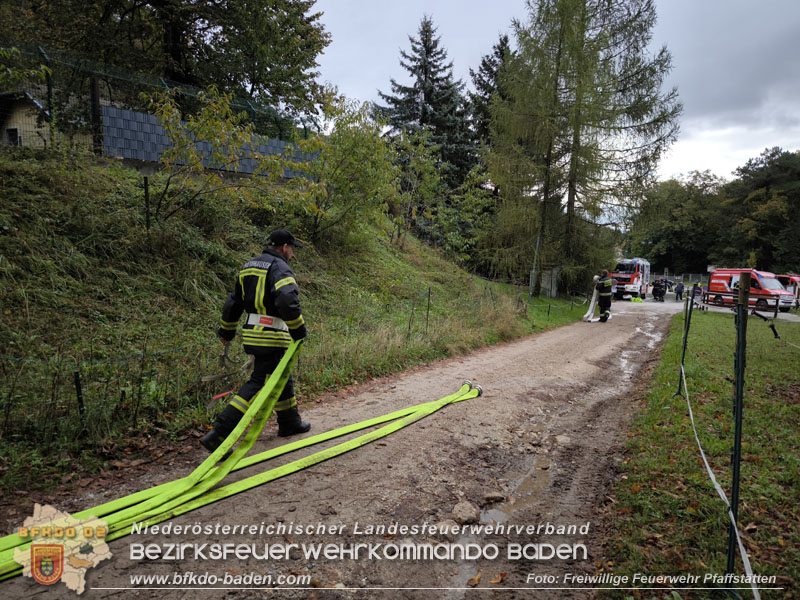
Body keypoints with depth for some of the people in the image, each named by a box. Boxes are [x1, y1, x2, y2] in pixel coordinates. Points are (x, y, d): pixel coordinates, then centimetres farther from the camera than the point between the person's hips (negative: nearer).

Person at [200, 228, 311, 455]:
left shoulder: (248, 267, 16)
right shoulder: (279, 268, -11)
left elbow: (233, 301, 20)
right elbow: (287, 300, -28)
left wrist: (226, 331, 29)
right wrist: (299, 330, -17)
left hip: (252, 335, 9)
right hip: (272, 338, -9)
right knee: (258, 385, -6)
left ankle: (290, 423, 36)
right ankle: (218, 434, -9)